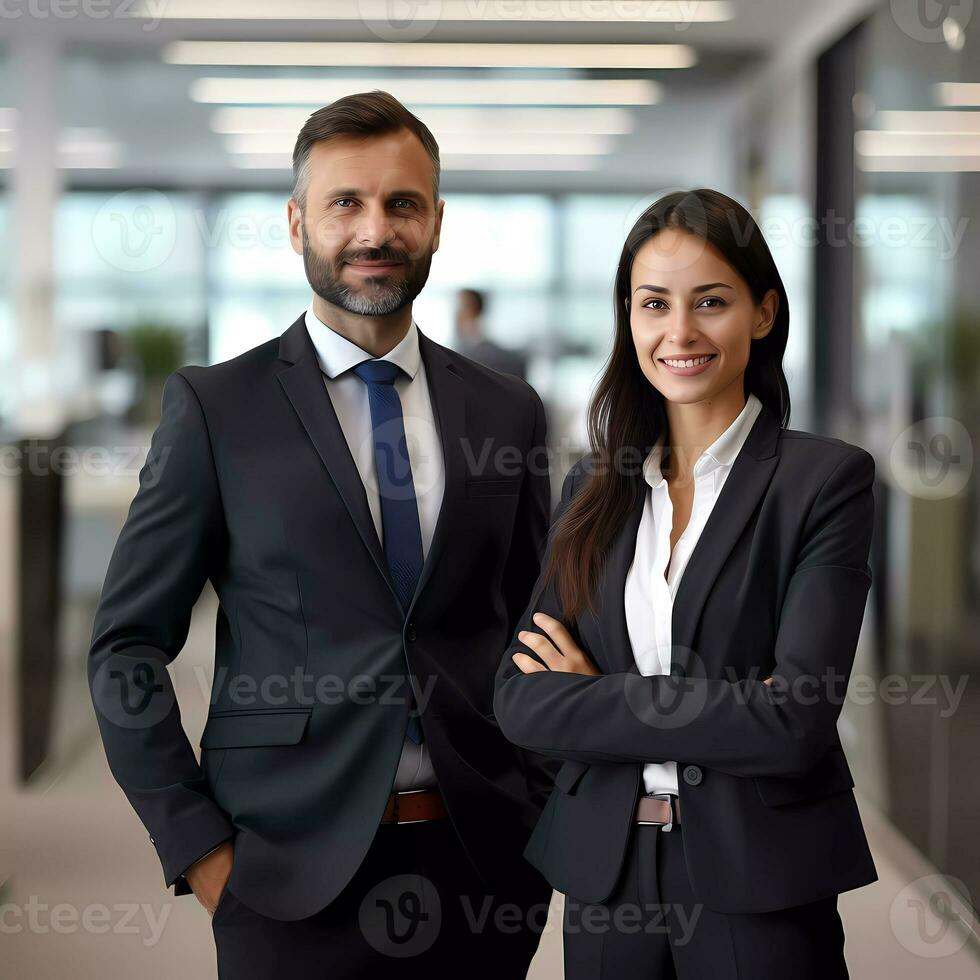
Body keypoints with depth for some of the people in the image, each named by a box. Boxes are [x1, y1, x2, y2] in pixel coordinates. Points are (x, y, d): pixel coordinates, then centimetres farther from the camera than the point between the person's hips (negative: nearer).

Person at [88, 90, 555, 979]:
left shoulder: (508, 413, 7)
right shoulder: (216, 407, -2)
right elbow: (127, 646, -2)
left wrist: (541, 817, 3)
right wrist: (197, 849, -7)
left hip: (484, 868, 3)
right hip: (295, 869, -3)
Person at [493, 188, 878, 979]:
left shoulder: (826, 478, -7)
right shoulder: (595, 485, 6)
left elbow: (797, 721, -17)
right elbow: (520, 698, -4)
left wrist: (595, 697, -10)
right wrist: (723, 714, -14)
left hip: (761, 881, -4)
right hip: (604, 868, 4)